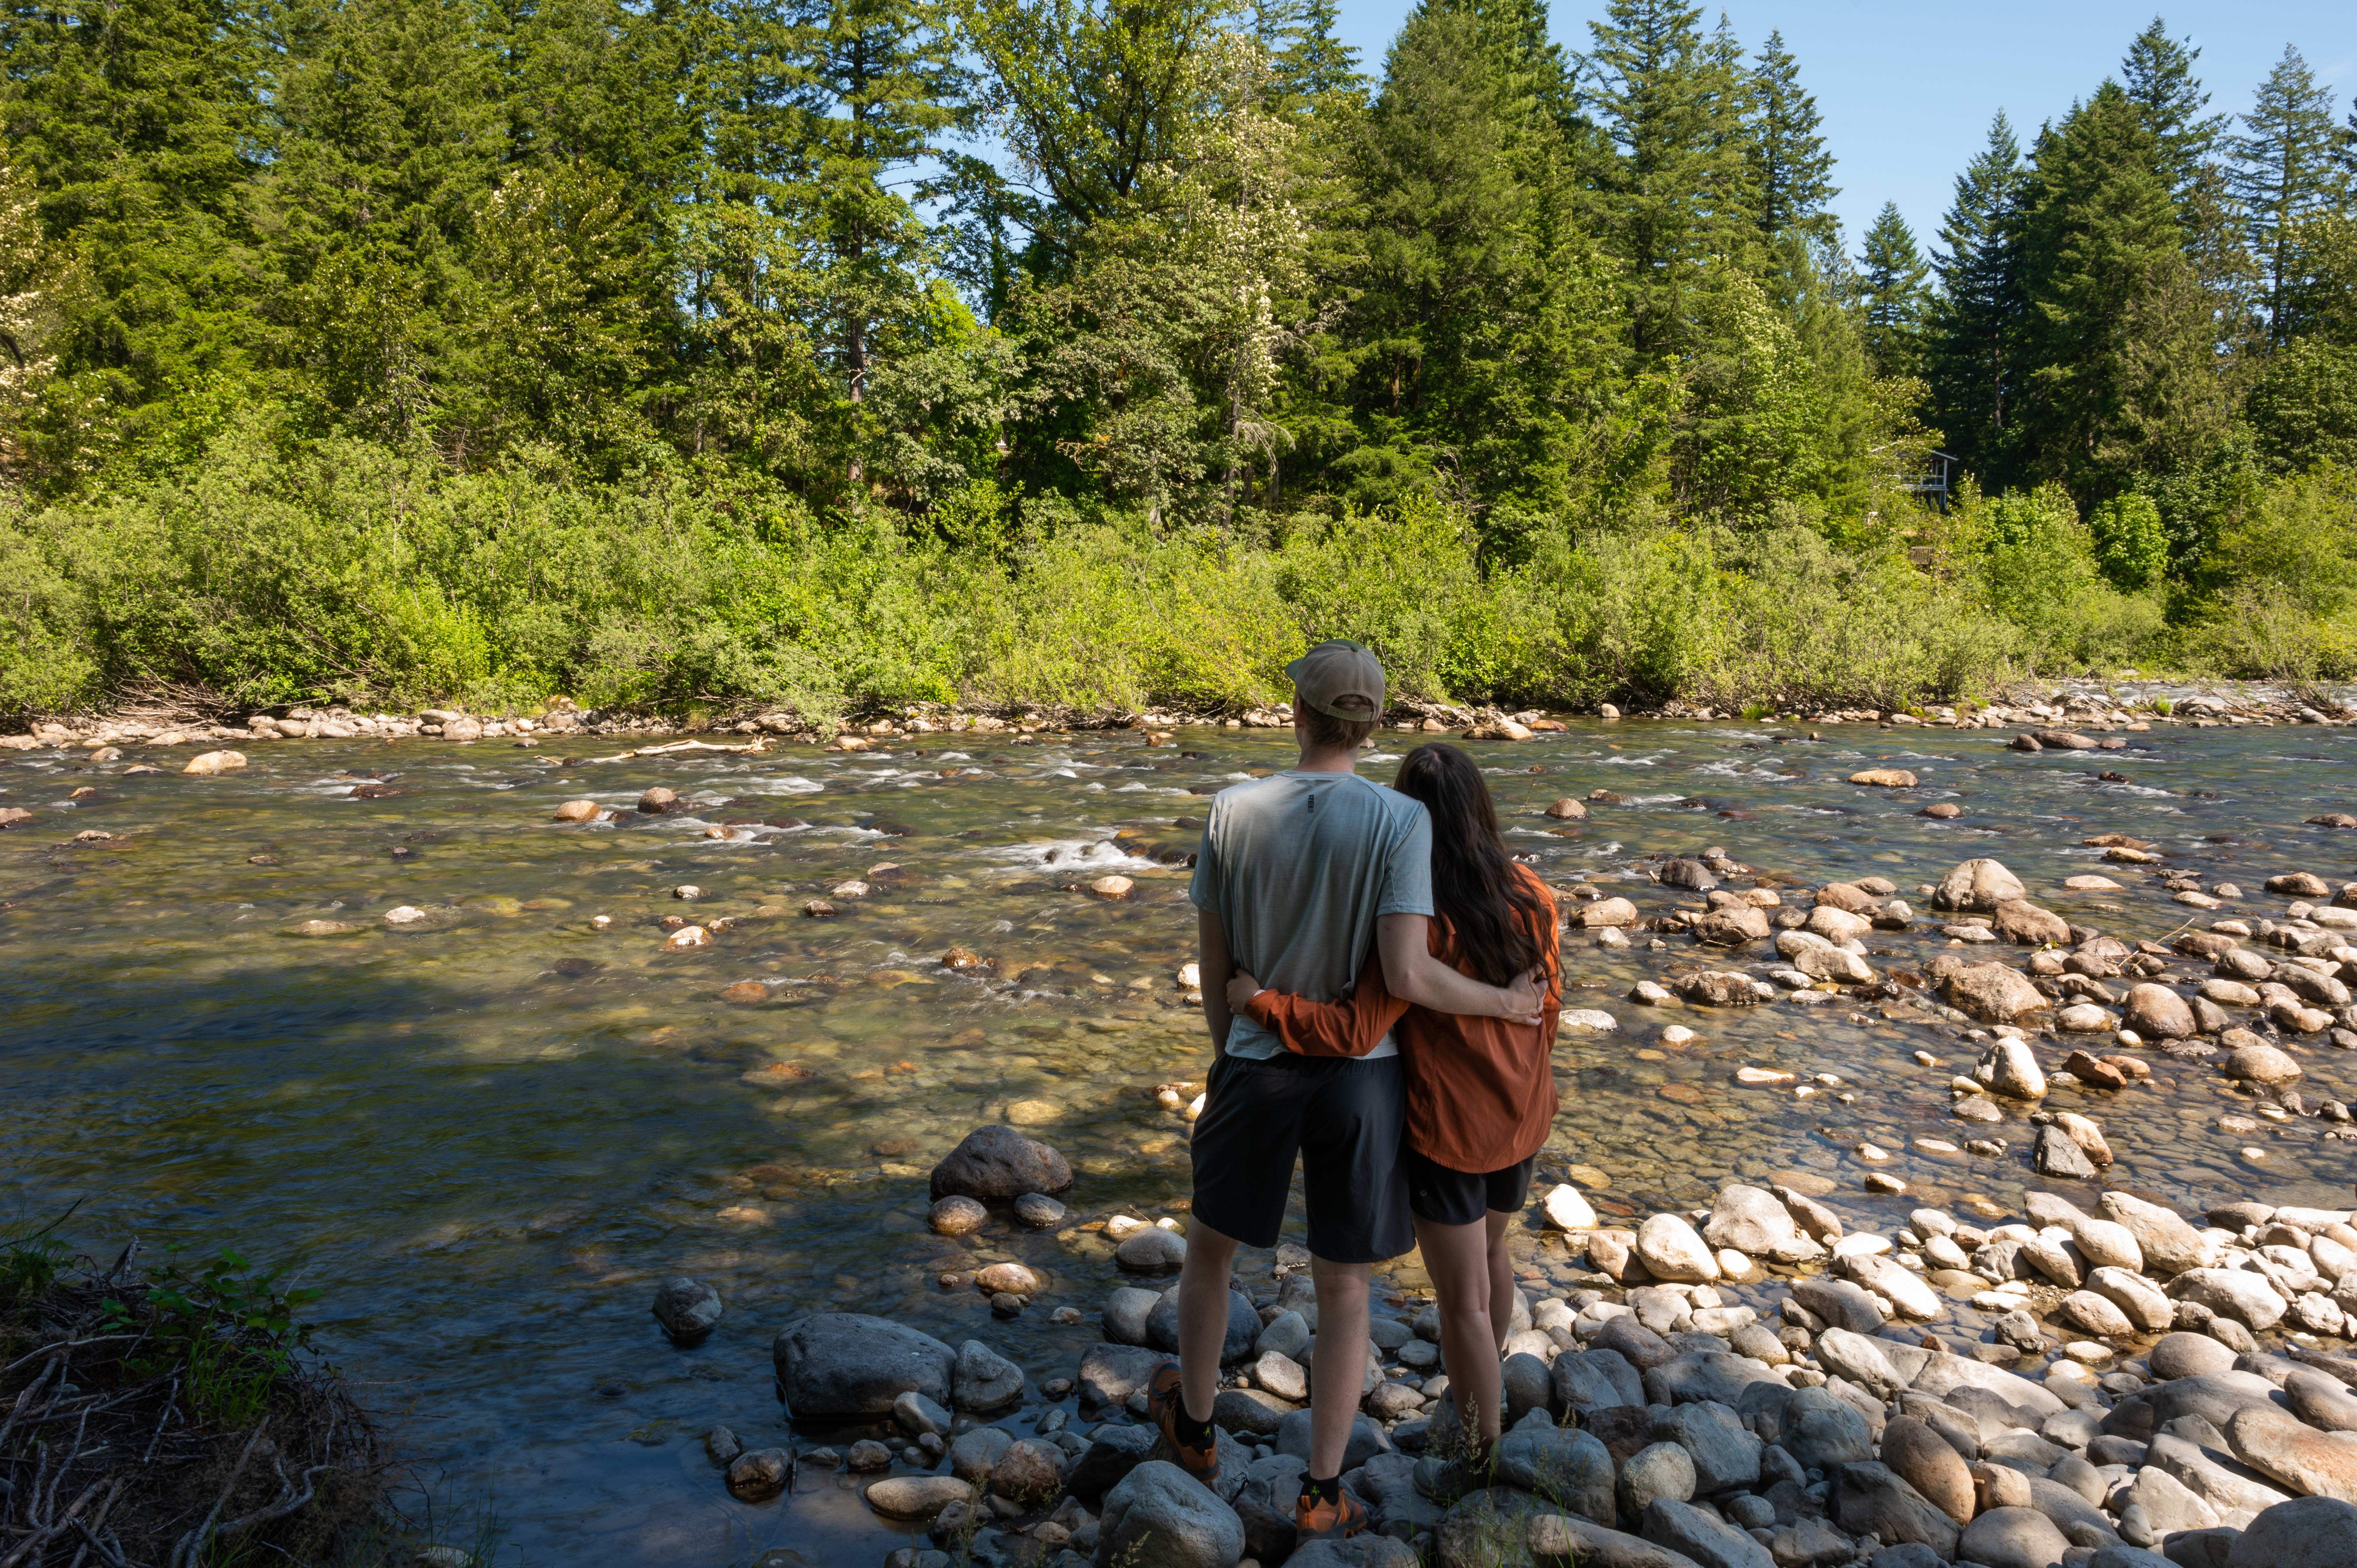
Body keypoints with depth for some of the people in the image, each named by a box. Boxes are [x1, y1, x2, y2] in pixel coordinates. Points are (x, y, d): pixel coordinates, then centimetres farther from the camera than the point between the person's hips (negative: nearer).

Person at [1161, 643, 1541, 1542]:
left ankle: (1193, 1427, 46)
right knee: (1343, 1286, 17)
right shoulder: (1400, 821, -18)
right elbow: (1407, 976, -23)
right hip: (1360, 1079, -1)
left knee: (1210, 1242, 26)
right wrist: (1505, 1003, -5)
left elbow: (1212, 963, -3)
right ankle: (1322, 1496, 27)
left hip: (1258, 1070, 1)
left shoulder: (1235, 812, -11)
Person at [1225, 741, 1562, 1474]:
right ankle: (1483, 1386, 55)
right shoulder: (1530, 896, -7)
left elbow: (1353, 1032, -30)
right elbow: (1548, 1003, 5)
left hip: (1447, 1131, -7)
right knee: (1490, 1251, 31)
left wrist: (1258, 1001, -19)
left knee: (1463, 1299, 10)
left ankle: (1484, 1452, 24)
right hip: (1522, 1117, 7)